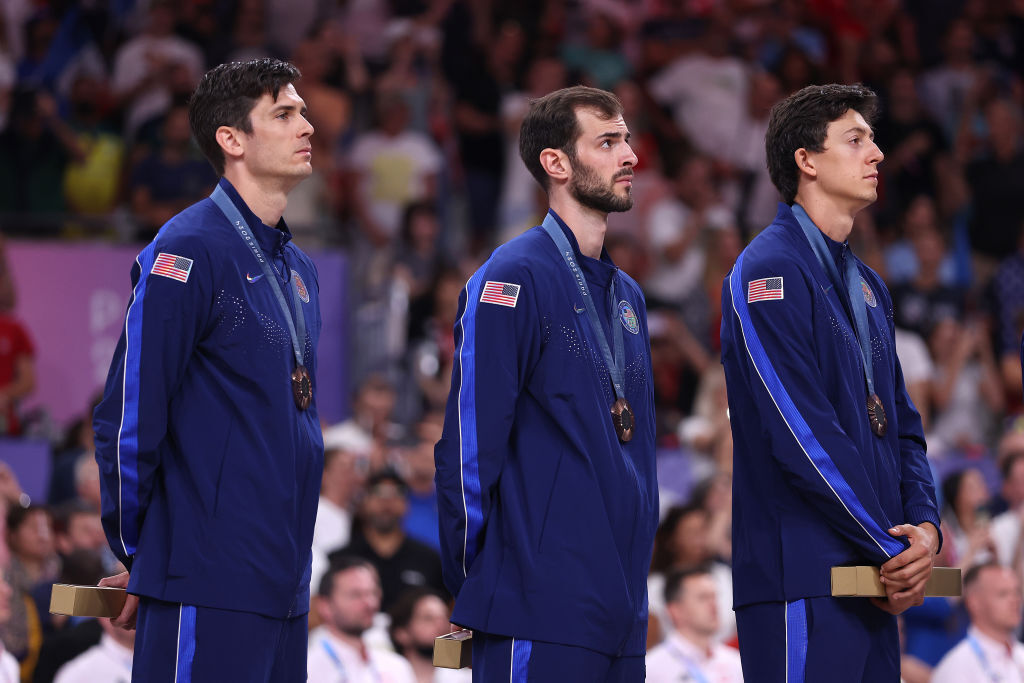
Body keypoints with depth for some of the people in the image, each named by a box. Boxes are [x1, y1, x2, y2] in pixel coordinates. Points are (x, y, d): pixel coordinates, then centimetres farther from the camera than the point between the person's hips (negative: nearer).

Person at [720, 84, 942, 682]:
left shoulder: (867, 285, 20)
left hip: (874, 586, 8)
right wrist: (893, 550, -13)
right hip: (803, 580, -8)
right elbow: (801, 431, -15)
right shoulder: (768, 271, -8)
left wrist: (924, 524, -1)